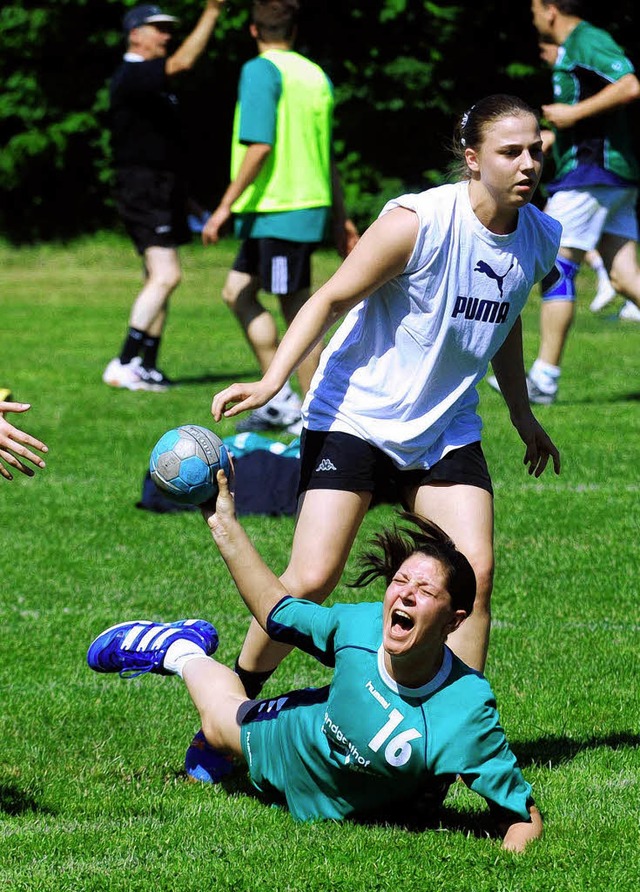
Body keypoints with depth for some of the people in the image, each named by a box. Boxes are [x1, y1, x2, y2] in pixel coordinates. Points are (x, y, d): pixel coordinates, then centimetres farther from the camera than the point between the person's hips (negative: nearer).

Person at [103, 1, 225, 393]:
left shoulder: (154, 79, 18)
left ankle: (147, 366, 14)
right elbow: (182, 62, -30)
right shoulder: (130, 77, -13)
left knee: (160, 280, 10)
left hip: (164, 192, 10)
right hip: (142, 189, -10)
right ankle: (124, 364, -21)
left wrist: (183, 197, 26)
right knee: (166, 275, -19)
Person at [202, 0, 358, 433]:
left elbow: (260, 146, -19)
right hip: (310, 203, 8)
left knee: (297, 310, -3)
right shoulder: (316, 75, 14)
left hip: (278, 210, -8)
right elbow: (327, 154, 17)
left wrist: (226, 206, -16)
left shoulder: (261, 71, -10)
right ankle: (278, 397, 14)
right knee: (238, 292, 15)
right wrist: (340, 218, 21)